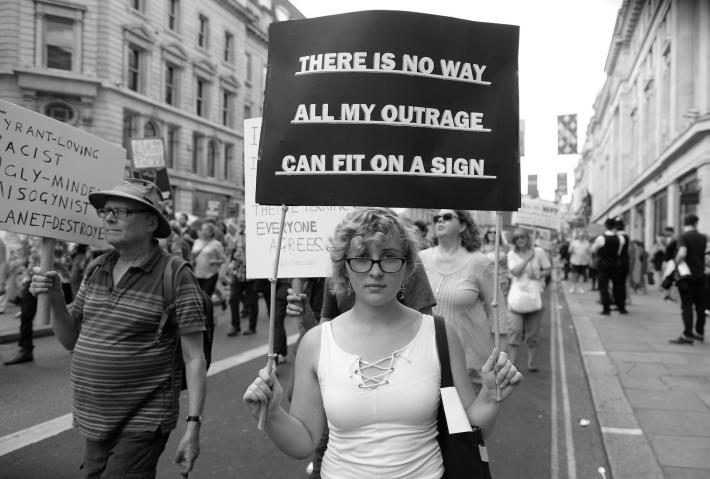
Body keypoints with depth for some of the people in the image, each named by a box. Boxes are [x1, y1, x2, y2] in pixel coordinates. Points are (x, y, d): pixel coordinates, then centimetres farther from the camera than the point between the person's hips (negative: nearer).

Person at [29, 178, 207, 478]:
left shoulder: (175, 277, -14)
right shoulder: (96, 270, 4)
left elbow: (194, 359, -13)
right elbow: (71, 340, 12)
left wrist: (193, 425, -17)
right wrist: (55, 300, -5)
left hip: (142, 426, -6)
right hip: (92, 422, 6)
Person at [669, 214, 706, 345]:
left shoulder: (683, 237, -12)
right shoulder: (703, 238, 6)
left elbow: (682, 253, -26)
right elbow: (703, 253, 18)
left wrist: (675, 264, -10)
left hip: (687, 276, -5)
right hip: (700, 275, 5)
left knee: (687, 306, -4)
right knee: (700, 305, 15)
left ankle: (687, 335, -5)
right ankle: (699, 332, 27)